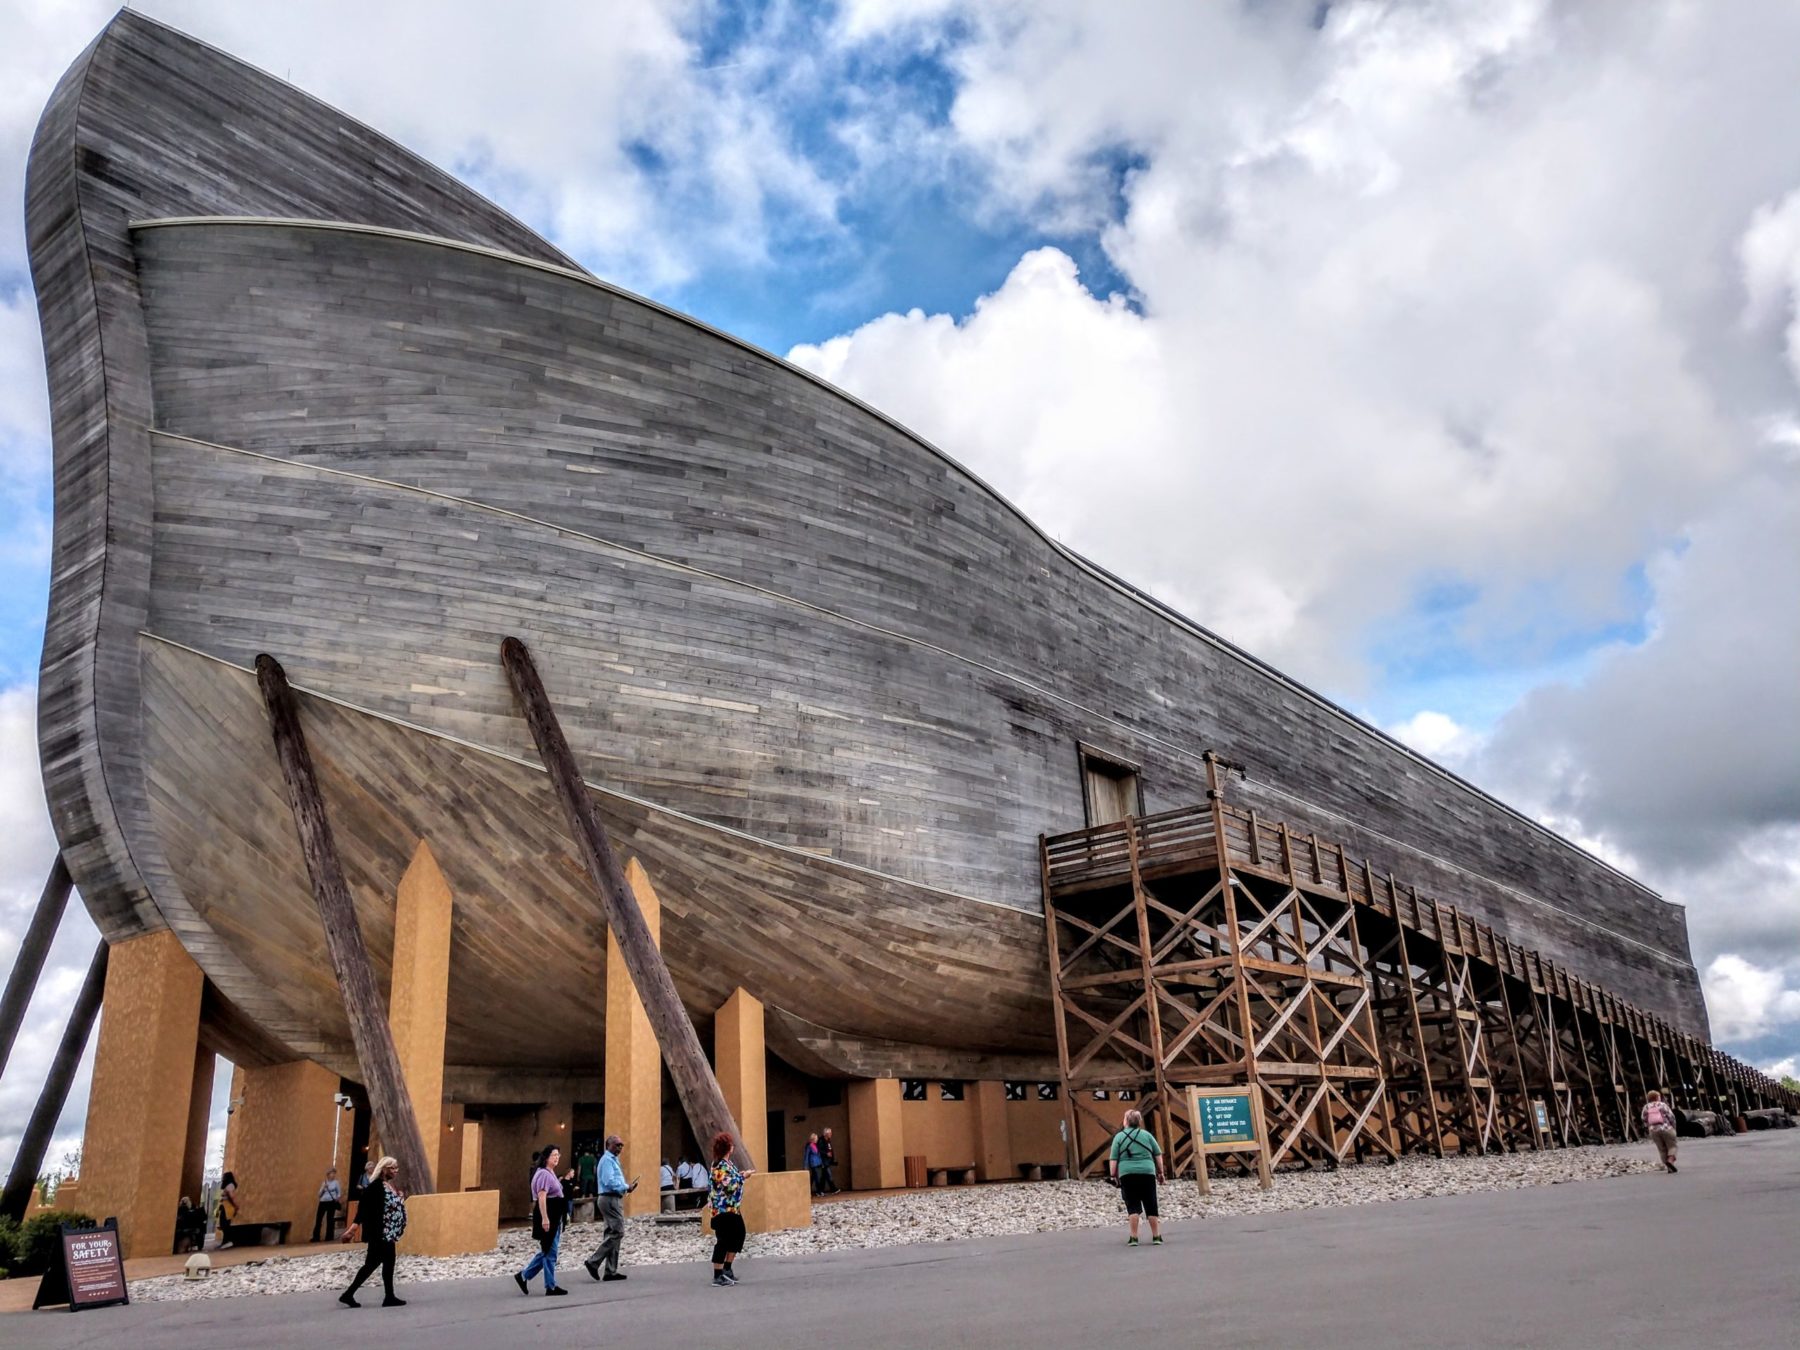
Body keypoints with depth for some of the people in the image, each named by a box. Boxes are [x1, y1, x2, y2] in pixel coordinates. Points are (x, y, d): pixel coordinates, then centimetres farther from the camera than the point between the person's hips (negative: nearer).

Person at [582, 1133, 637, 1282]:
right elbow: (609, 1182, -22)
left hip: (614, 1199, 11)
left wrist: (626, 1186, 7)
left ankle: (611, 1271, 13)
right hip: (610, 1199, -11)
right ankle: (593, 1262, -9)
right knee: (617, 1233, -12)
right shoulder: (607, 1160, -12)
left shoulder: (613, 1160, 20)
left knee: (612, 1234, 11)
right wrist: (626, 1187, -13)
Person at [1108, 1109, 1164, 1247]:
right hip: (1147, 1173, 1)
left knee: (1133, 1206, 3)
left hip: (1127, 1174, -1)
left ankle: (1133, 1238, -1)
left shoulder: (1119, 1137, 4)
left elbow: (1113, 1159, 0)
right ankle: (1156, 1237, 13)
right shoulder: (1147, 1134, 10)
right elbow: (1158, 1155, 11)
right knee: (1151, 1206, 9)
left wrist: (1113, 1175, 6)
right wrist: (1160, 1171, 19)